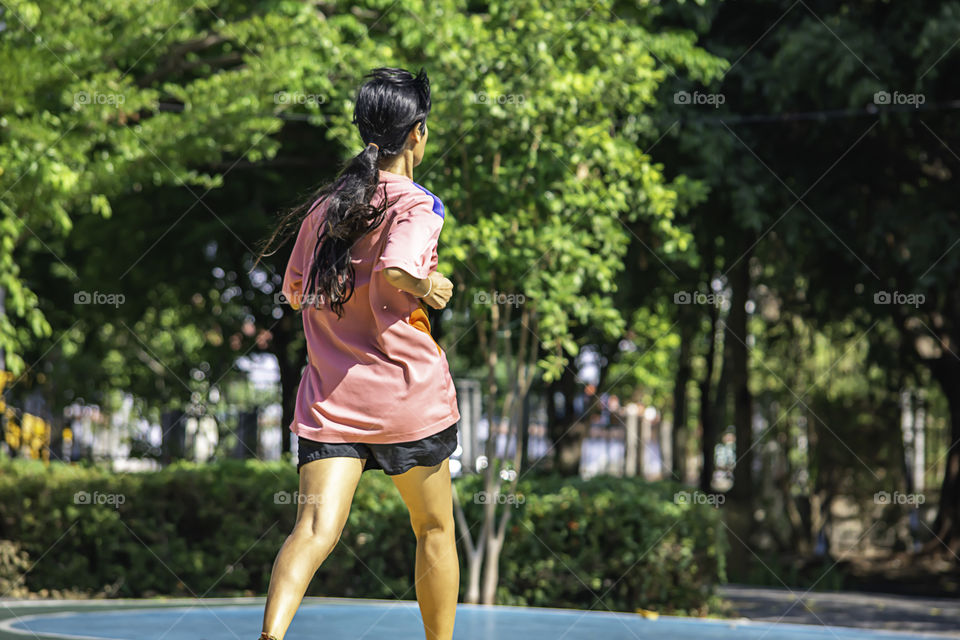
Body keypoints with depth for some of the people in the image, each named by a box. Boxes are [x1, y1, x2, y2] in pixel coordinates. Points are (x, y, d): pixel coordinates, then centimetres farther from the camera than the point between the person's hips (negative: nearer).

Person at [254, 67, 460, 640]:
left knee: (315, 529, -10)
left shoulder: (324, 204, 10)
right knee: (435, 529, 16)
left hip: (327, 400, 4)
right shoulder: (417, 205, -9)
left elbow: (295, 291, 20)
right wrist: (432, 286, -8)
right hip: (411, 398, -4)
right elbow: (395, 270, -28)